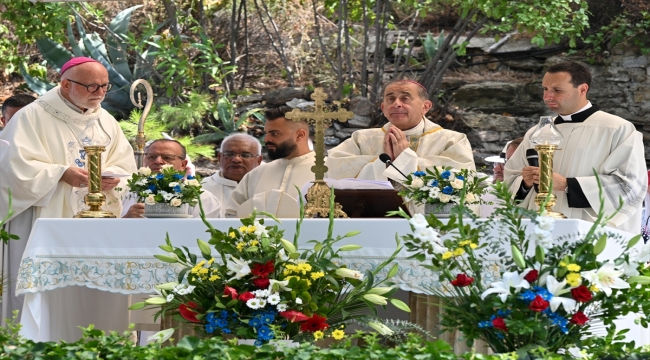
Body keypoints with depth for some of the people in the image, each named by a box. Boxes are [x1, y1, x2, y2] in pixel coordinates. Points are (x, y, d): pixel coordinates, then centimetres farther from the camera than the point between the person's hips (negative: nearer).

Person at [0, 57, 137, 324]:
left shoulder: (107, 122, 15)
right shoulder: (32, 117, -4)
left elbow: (125, 167, 12)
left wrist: (112, 178, -11)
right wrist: (61, 173, -23)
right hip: (46, 228, -5)